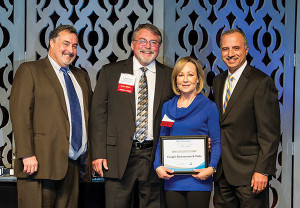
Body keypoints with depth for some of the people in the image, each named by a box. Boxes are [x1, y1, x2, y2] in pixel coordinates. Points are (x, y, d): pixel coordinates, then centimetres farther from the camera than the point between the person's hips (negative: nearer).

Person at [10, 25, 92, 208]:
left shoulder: (81, 76, 20)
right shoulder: (29, 70, 1)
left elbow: (89, 116, 21)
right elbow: (20, 113, -7)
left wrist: (90, 155, 13)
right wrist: (27, 155, -16)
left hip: (73, 164, 5)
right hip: (41, 163, -5)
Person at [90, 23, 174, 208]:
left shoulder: (170, 76, 8)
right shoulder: (110, 72, 7)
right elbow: (98, 114, 3)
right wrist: (98, 153, -4)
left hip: (155, 157, 1)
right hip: (119, 156, -1)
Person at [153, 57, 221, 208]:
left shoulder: (209, 107, 0)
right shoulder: (167, 107, 11)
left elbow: (216, 142, -2)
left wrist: (211, 168, -17)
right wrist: (158, 166, -3)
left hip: (198, 179, -3)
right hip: (172, 178, 3)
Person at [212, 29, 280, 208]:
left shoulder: (262, 82, -10)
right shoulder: (218, 81, 13)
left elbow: (270, 133, -14)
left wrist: (263, 171, -18)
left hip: (249, 172, -6)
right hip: (222, 172, 7)